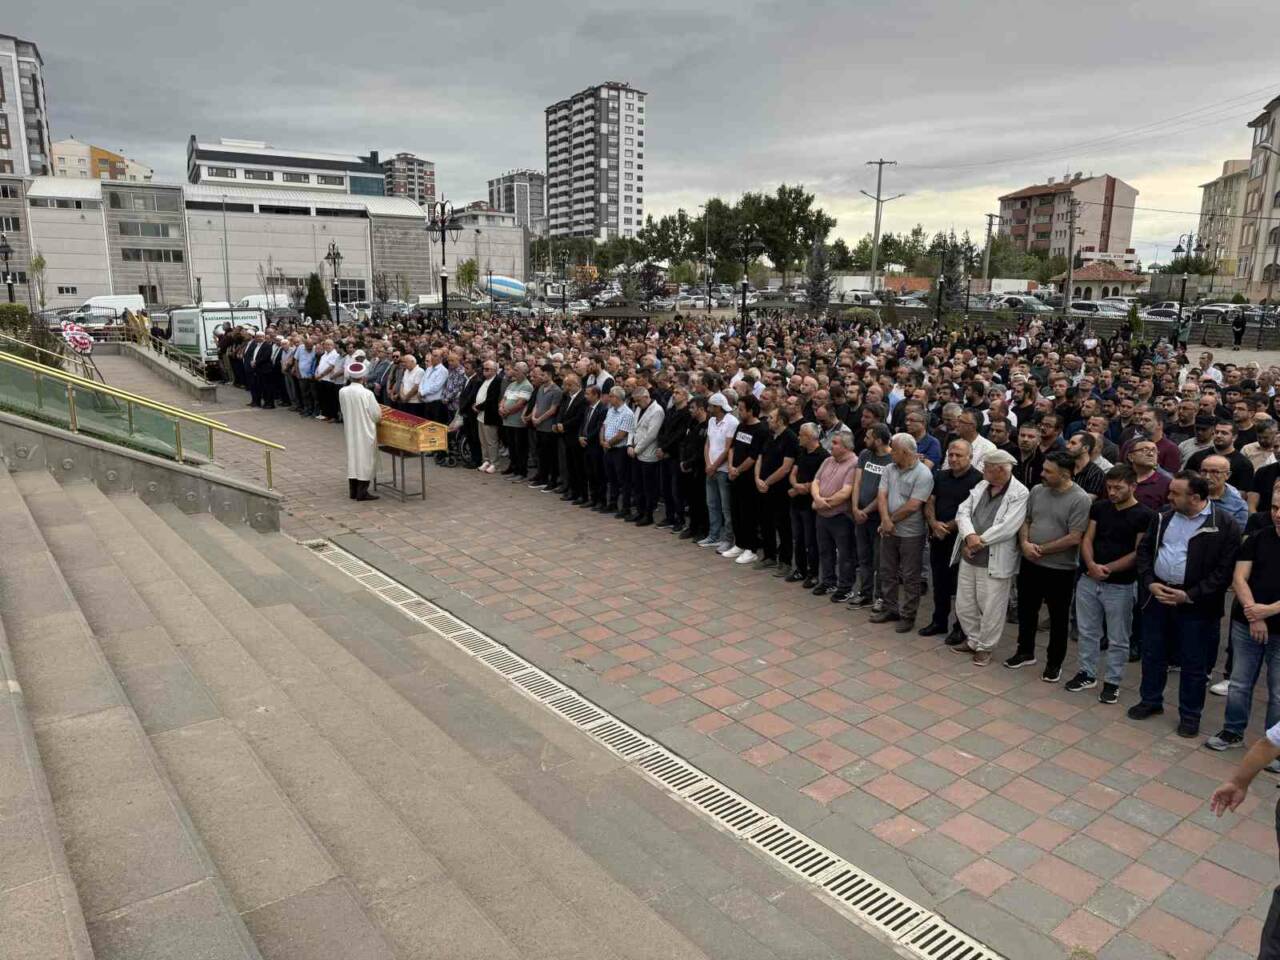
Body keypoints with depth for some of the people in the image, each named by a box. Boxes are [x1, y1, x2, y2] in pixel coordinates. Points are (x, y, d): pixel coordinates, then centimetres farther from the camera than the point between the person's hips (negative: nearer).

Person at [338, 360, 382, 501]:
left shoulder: (342, 392, -6)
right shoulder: (367, 394, -19)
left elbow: (343, 410, 7)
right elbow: (377, 415, -13)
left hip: (350, 431, 5)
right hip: (365, 432, -5)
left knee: (352, 457, 15)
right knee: (365, 458, 4)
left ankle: (353, 490, 20)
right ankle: (362, 492, 5)